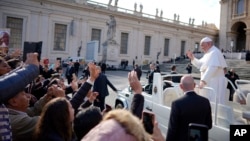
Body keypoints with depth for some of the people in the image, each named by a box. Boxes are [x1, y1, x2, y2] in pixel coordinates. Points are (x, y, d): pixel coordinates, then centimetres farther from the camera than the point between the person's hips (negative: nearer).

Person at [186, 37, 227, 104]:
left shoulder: (214, 52, -16)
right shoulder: (208, 53, 15)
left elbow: (212, 68, -27)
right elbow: (200, 64, 21)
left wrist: (203, 80, -32)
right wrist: (192, 58, 6)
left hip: (215, 84, -9)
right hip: (209, 83, 9)